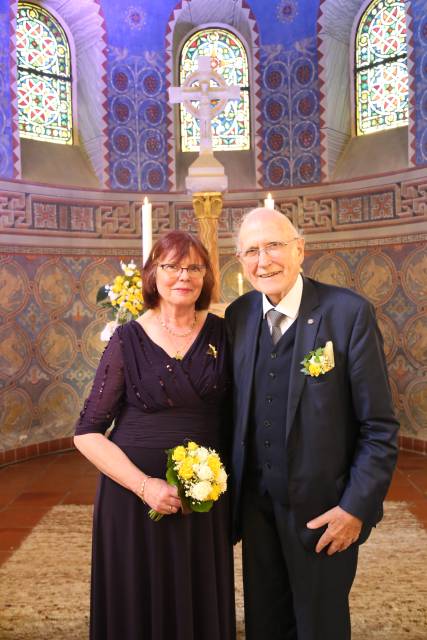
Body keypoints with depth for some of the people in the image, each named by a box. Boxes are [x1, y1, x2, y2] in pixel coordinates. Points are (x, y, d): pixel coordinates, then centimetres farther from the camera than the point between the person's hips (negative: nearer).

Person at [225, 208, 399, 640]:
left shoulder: (350, 313, -15)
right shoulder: (238, 315, -1)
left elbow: (379, 426, -12)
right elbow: (234, 408, 6)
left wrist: (357, 507, -14)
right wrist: (226, 484, 4)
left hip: (322, 507, -3)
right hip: (255, 502, 4)